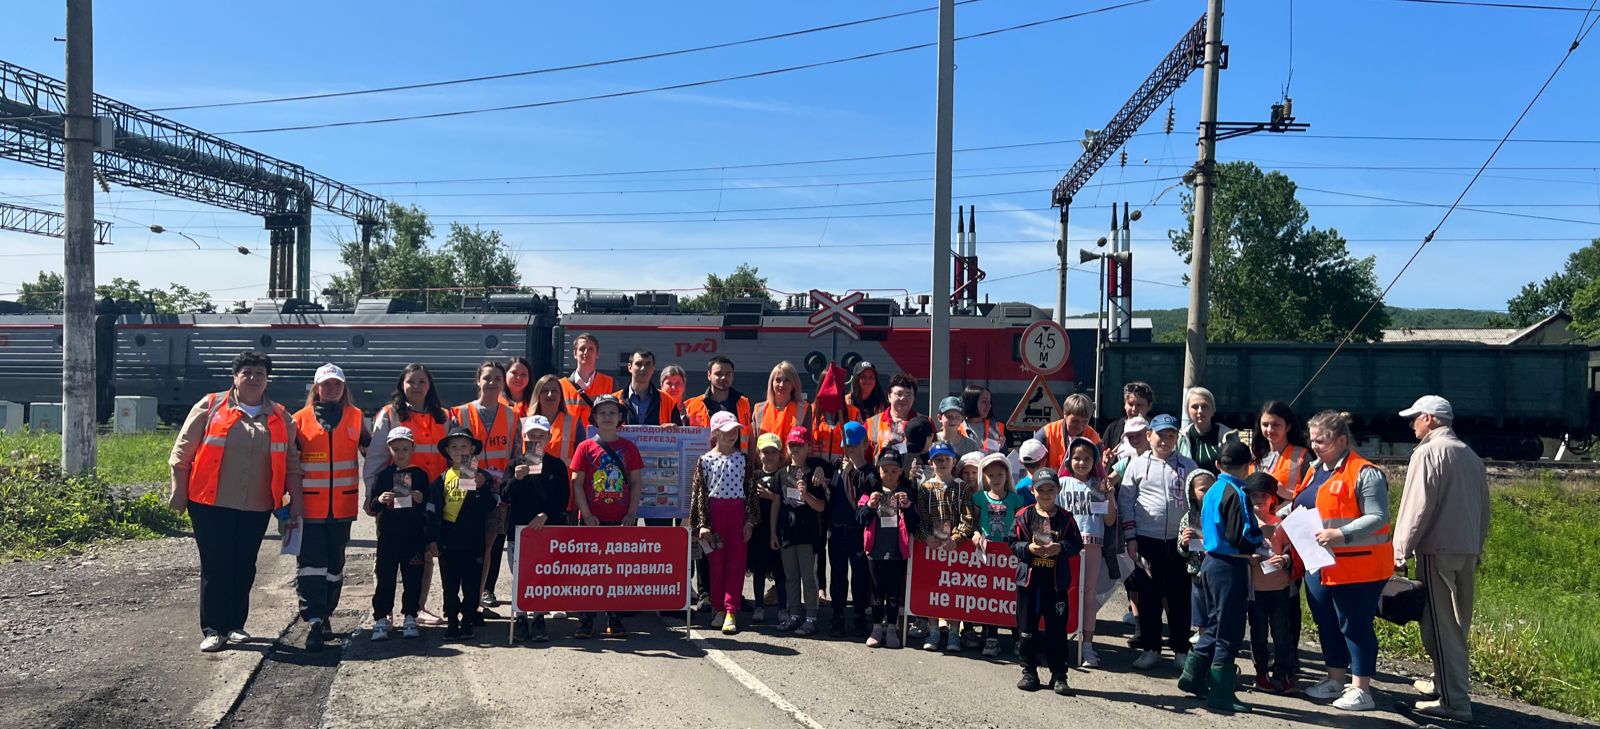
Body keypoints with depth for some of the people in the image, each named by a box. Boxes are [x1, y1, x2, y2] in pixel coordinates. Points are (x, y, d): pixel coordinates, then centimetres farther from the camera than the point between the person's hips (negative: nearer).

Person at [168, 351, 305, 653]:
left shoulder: (280, 418, 9)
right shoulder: (210, 407, 1)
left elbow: (292, 463, 11)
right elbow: (182, 453, 2)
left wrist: (296, 501, 6)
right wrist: (179, 494, -2)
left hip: (257, 508, 3)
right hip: (211, 505, -3)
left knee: (244, 568, 10)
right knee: (216, 567, -1)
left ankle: (235, 625, 23)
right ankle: (213, 629, 7)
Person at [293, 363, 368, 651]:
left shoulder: (355, 417, 6)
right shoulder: (300, 420, 2)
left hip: (342, 506, 2)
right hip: (310, 505, -2)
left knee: (335, 563, 12)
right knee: (310, 563, -9)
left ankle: (325, 615, 25)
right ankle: (314, 621, -11)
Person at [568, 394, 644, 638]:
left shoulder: (628, 447, 5)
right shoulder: (586, 447, 1)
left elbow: (637, 482, 5)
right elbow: (577, 483, -1)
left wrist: (631, 513, -5)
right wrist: (587, 515, -9)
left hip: (621, 519, 1)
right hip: (593, 519, -1)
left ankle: (615, 620, 15)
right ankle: (586, 620, 11)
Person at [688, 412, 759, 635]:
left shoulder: (743, 459, 6)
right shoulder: (705, 460, 1)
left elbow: (751, 491, 6)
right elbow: (699, 493, 0)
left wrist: (750, 520, 0)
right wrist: (702, 524, -6)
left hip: (737, 512, 1)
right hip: (714, 512, -1)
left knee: (736, 562, -4)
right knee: (715, 562, 4)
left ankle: (731, 612, -4)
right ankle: (719, 608, 16)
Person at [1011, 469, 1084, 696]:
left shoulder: (1065, 518, 2)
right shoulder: (1024, 516, 1)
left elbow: (1077, 544, 0)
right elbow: (1014, 544, 0)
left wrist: (1061, 548, -17)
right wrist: (1029, 548, -17)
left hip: (1056, 582, 0)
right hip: (1029, 580, 0)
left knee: (1057, 630, 4)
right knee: (1027, 629, 8)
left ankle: (1059, 675, 13)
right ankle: (1029, 672, 20)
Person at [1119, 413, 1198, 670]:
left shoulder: (1187, 466, 4)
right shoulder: (1137, 465, 2)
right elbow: (1125, 501, 3)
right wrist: (1130, 537, -1)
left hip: (1179, 541, 0)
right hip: (1146, 540, 0)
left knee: (1179, 596, 5)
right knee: (1148, 595, 6)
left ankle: (1181, 649, 17)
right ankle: (1150, 647, 17)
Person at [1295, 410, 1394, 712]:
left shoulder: (1365, 473, -13)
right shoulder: (1315, 470, 13)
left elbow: (1378, 518, -20)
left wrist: (1340, 534, -27)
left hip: (1356, 566, -9)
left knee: (1355, 626, -2)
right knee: (1326, 624, 16)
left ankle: (1361, 690, 7)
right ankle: (1335, 681, 29)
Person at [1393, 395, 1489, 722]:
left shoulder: (1428, 452, -10)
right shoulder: (1470, 456, 13)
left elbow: (1417, 506, -15)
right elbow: (1484, 508, 16)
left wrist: (1400, 550, -10)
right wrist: (1476, 548, 22)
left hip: (1437, 550, -8)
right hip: (1468, 549, 8)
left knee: (1440, 626, -4)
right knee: (1457, 625, 17)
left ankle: (1454, 701, -4)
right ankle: (1446, 681, 29)